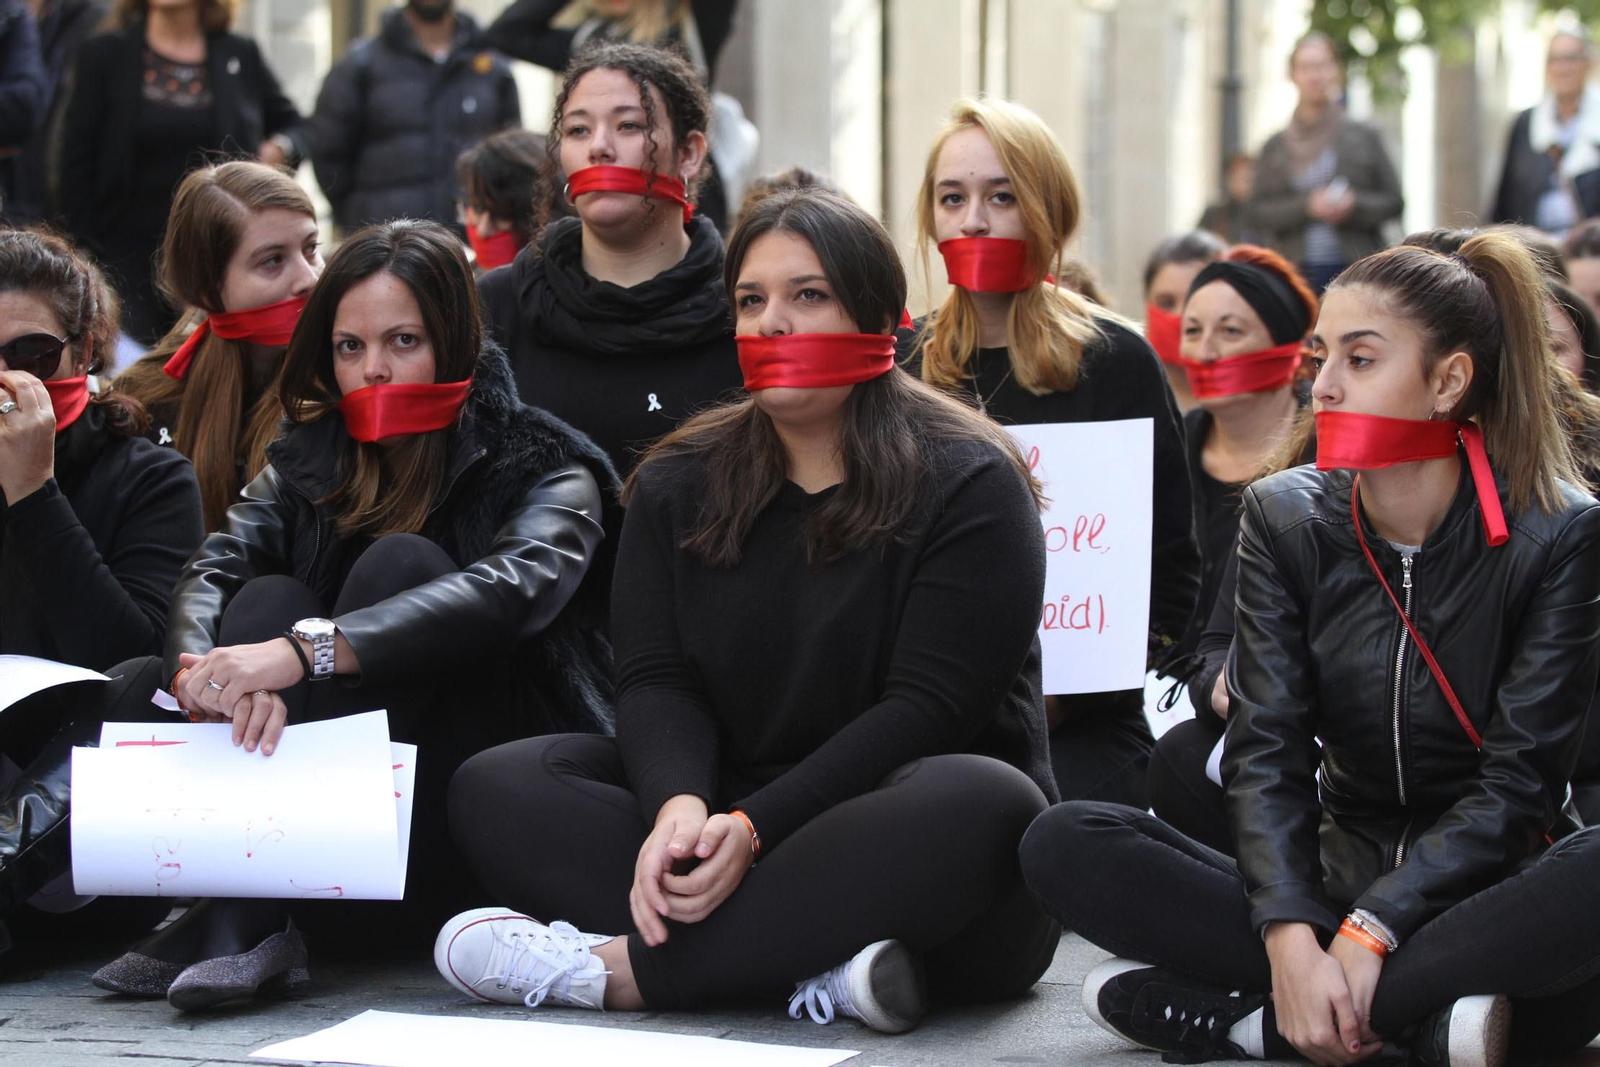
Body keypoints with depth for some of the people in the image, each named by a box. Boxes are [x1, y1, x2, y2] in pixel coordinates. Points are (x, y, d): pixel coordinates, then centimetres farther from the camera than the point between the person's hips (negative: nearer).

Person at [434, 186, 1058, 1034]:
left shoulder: (968, 483, -4)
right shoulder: (678, 483, 11)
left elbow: (926, 706, -14)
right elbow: (654, 678, 0)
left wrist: (754, 827, -26)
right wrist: (681, 802, -24)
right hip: (721, 814, 4)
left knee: (981, 805, -38)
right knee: (495, 787, -16)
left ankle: (621, 970, -35)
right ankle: (816, 969, -33)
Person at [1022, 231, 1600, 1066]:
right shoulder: (1285, 519, 2)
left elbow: (1516, 781, -13)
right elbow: (1267, 752, -7)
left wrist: (1369, 932, -25)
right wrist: (1292, 941, -24)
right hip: (1333, 882, 3)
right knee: (1064, 844, -17)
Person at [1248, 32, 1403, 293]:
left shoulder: (1365, 137, 10)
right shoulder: (1276, 146, 12)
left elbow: (1394, 201, 8)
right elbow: (1258, 213, 4)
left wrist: (1355, 205, -11)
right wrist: (1307, 206, -11)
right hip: (1296, 270, 1)